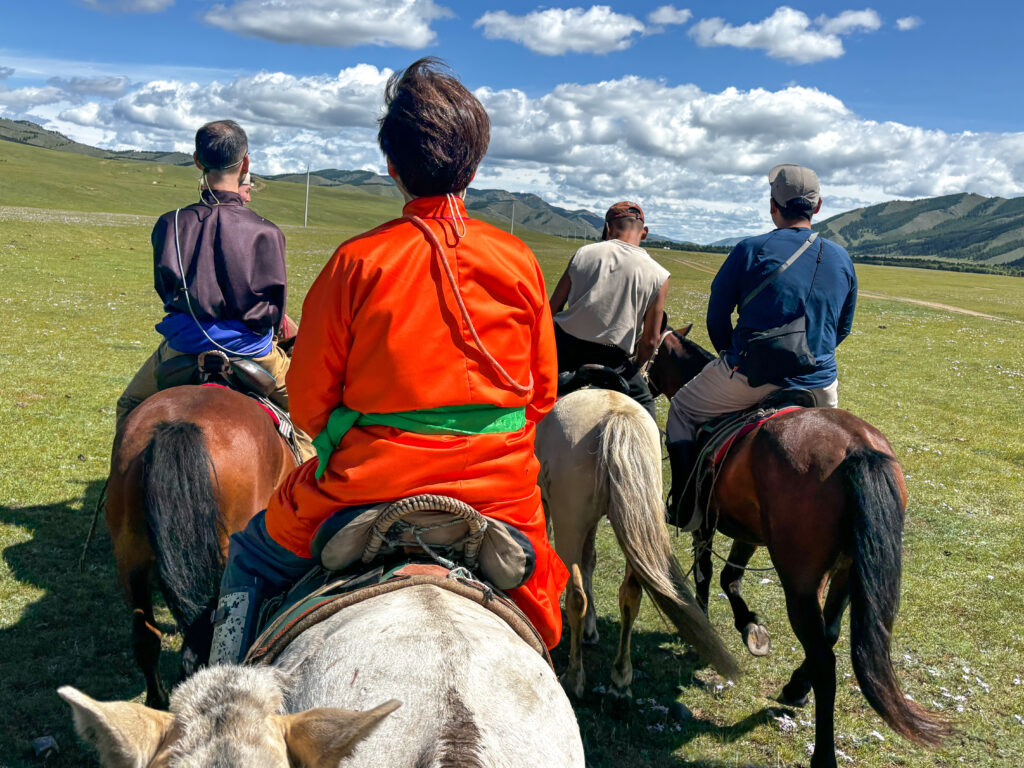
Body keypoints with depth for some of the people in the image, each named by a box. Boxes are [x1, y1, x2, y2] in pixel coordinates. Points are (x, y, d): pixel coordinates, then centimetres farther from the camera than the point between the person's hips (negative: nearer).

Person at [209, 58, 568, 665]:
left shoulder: (359, 260, -11)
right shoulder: (521, 262, -3)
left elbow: (309, 401, -5)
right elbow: (543, 394, 6)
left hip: (372, 486, -2)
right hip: (500, 496, 3)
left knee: (251, 559, 25)